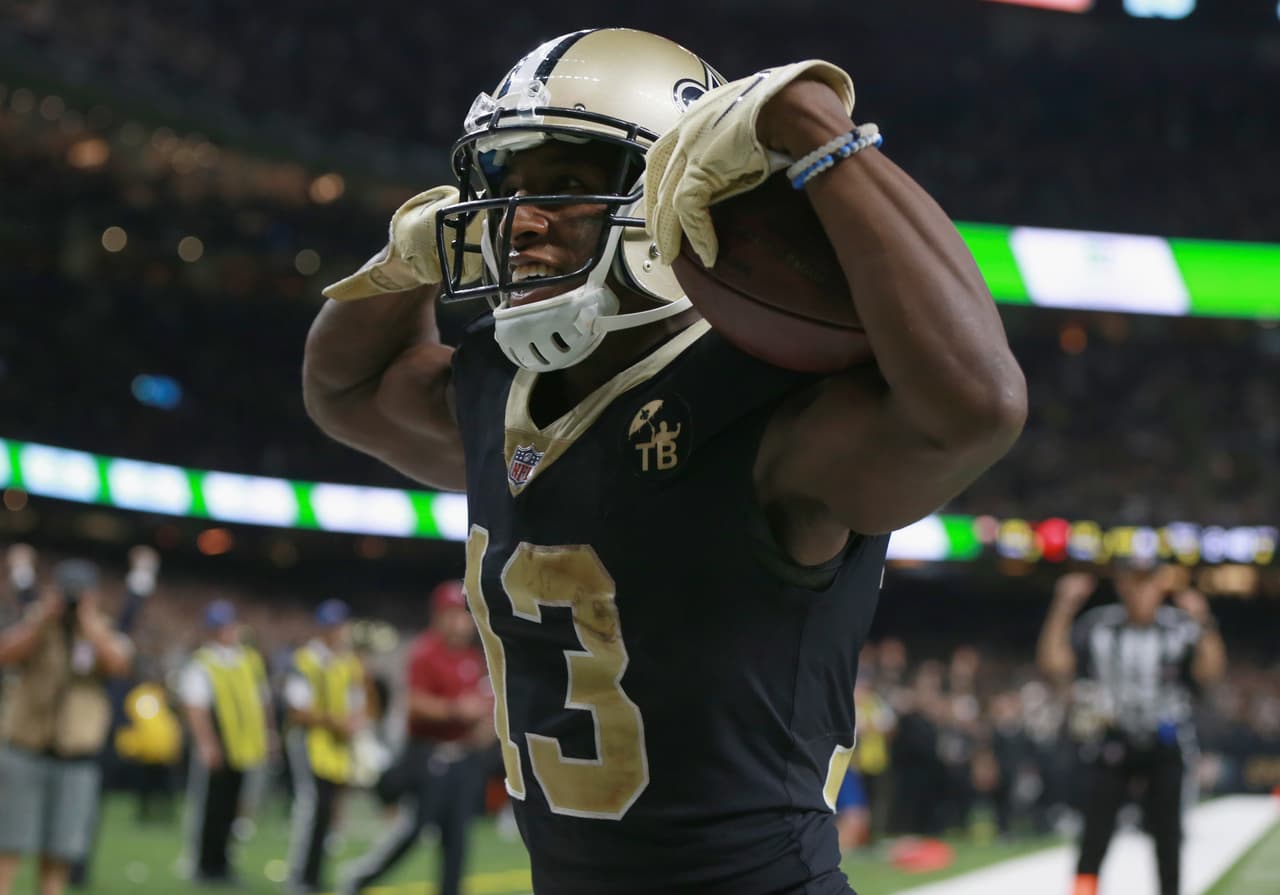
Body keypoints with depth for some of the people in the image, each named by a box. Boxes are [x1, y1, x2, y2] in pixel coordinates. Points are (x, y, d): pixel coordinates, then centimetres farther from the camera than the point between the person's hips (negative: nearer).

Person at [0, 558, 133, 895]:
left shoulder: (105, 634, 8)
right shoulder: (33, 627, 6)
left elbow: (118, 663, -14)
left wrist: (89, 618, -11)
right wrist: (45, 615, -13)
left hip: (77, 759, 1)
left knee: (58, 856, 3)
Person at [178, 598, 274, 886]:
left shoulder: (250, 660, 13)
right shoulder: (200, 664, -8)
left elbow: (262, 701, 21)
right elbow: (195, 708, -15)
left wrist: (266, 736, 17)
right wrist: (206, 743, -21)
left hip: (243, 751, 6)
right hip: (215, 752, -6)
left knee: (228, 811, 10)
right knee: (208, 810, -1)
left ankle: (221, 865, 18)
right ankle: (203, 866, 7)